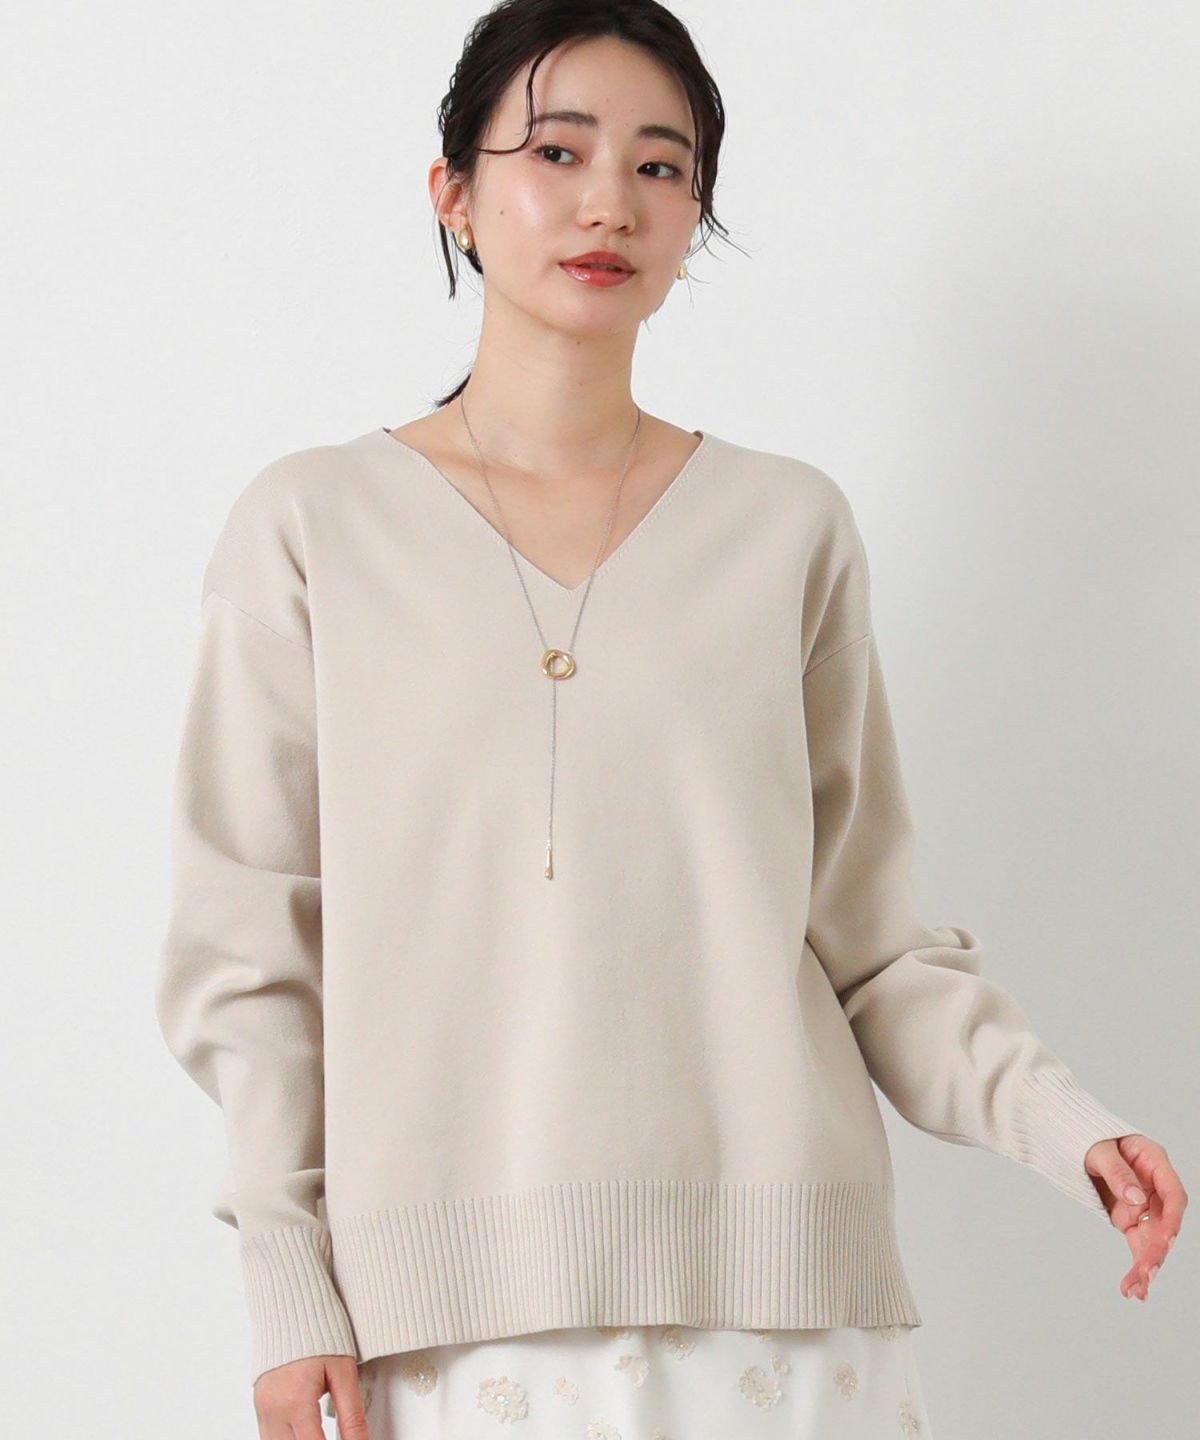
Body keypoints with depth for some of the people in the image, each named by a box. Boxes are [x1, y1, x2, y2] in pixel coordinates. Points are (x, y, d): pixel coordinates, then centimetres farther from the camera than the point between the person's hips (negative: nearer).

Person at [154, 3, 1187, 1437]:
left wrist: (1061, 1123, -7)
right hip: (458, 1311, -1)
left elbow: (868, 938, 8)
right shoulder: (313, 528, 5)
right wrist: (291, 1287, -3)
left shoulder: (788, 526, 9)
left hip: (772, 1291, 1)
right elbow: (251, 945, 4)